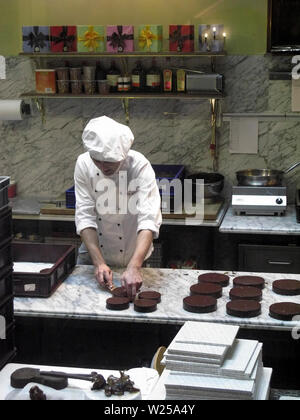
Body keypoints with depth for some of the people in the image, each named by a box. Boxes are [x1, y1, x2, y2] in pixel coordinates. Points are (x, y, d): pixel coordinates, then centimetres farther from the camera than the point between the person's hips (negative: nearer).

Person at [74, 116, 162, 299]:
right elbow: (85, 216, -18)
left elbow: (148, 220, -34)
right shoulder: (84, 164, -16)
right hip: (94, 250, 2)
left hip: (133, 256, -2)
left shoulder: (140, 167, -25)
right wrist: (99, 263, -28)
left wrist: (134, 267, -47)